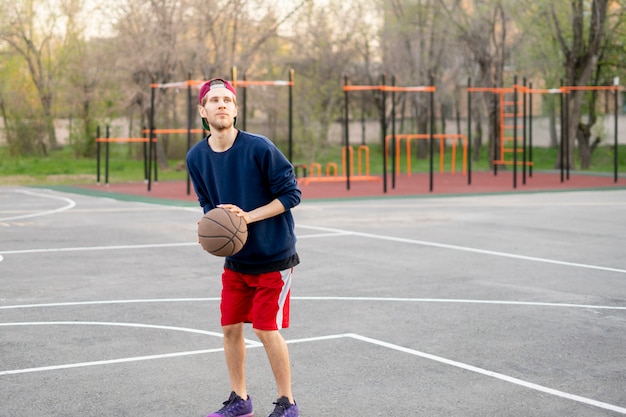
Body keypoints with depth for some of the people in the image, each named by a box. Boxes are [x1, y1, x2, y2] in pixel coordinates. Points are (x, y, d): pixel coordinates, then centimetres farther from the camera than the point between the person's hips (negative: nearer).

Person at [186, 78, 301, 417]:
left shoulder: (259, 147, -18)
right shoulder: (196, 157, -3)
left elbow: (291, 193, -13)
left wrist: (249, 216, -22)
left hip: (273, 257, -5)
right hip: (235, 259, 5)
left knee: (267, 330, -5)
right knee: (230, 328, 8)